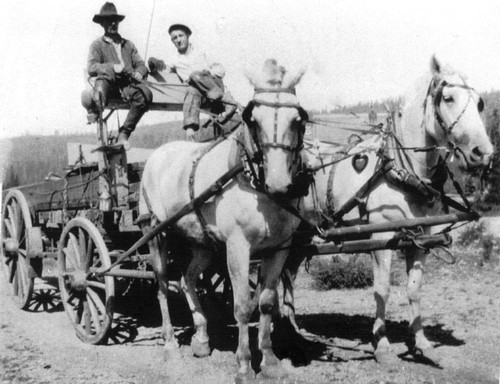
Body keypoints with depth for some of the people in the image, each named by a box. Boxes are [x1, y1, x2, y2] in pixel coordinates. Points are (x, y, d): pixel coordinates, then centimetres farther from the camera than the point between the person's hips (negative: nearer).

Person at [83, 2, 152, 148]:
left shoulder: (128, 44, 30)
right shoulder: (98, 45, 18)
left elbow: (141, 65, 20)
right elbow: (91, 68, 1)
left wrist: (139, 73, -5)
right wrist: (113, 67, -15)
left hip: (128, 84, 3)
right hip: (109, 84, -3)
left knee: (145, 94, -30)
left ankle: (124, 134, -25)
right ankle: (94, 109, -37)